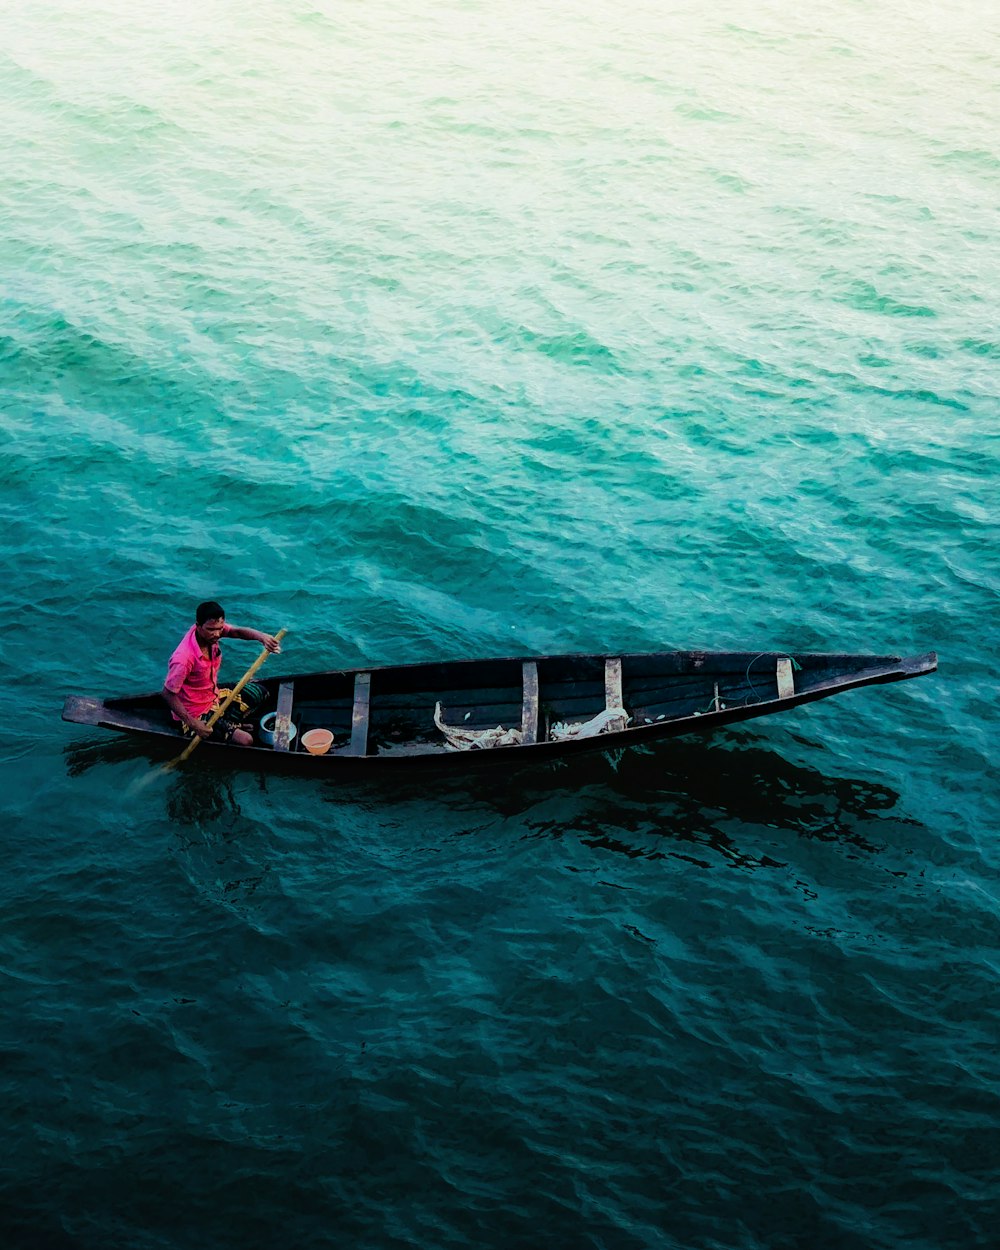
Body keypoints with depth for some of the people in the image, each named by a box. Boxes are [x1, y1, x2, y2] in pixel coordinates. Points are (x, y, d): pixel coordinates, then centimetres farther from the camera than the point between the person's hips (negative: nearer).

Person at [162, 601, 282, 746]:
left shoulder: (212, 629, -14)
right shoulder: (184, 659, -34)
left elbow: (237, 631, -22)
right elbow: (168, 694, -28)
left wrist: (261, 636, -45)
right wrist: (193, 724, -29)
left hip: (215, 697, 8)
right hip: (196, 714, -8)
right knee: (245, 740, -21)